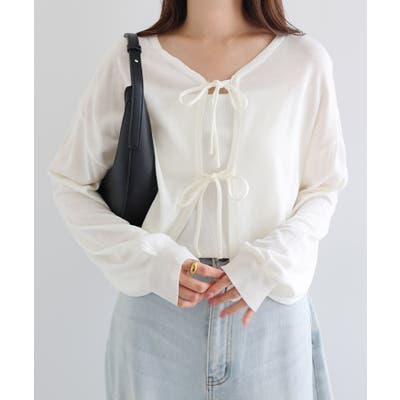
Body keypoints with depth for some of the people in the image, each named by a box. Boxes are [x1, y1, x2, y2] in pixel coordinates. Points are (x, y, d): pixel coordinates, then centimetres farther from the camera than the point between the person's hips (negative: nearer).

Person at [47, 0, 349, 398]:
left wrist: (269, 265, -11)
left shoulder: (305, 60, -4)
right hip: (157, 311, 0)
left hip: (269, 308, 1)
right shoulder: (130, 59, -4)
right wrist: (152, 263, -12)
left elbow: (324, 187, 5)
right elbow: (70, 184, 1)